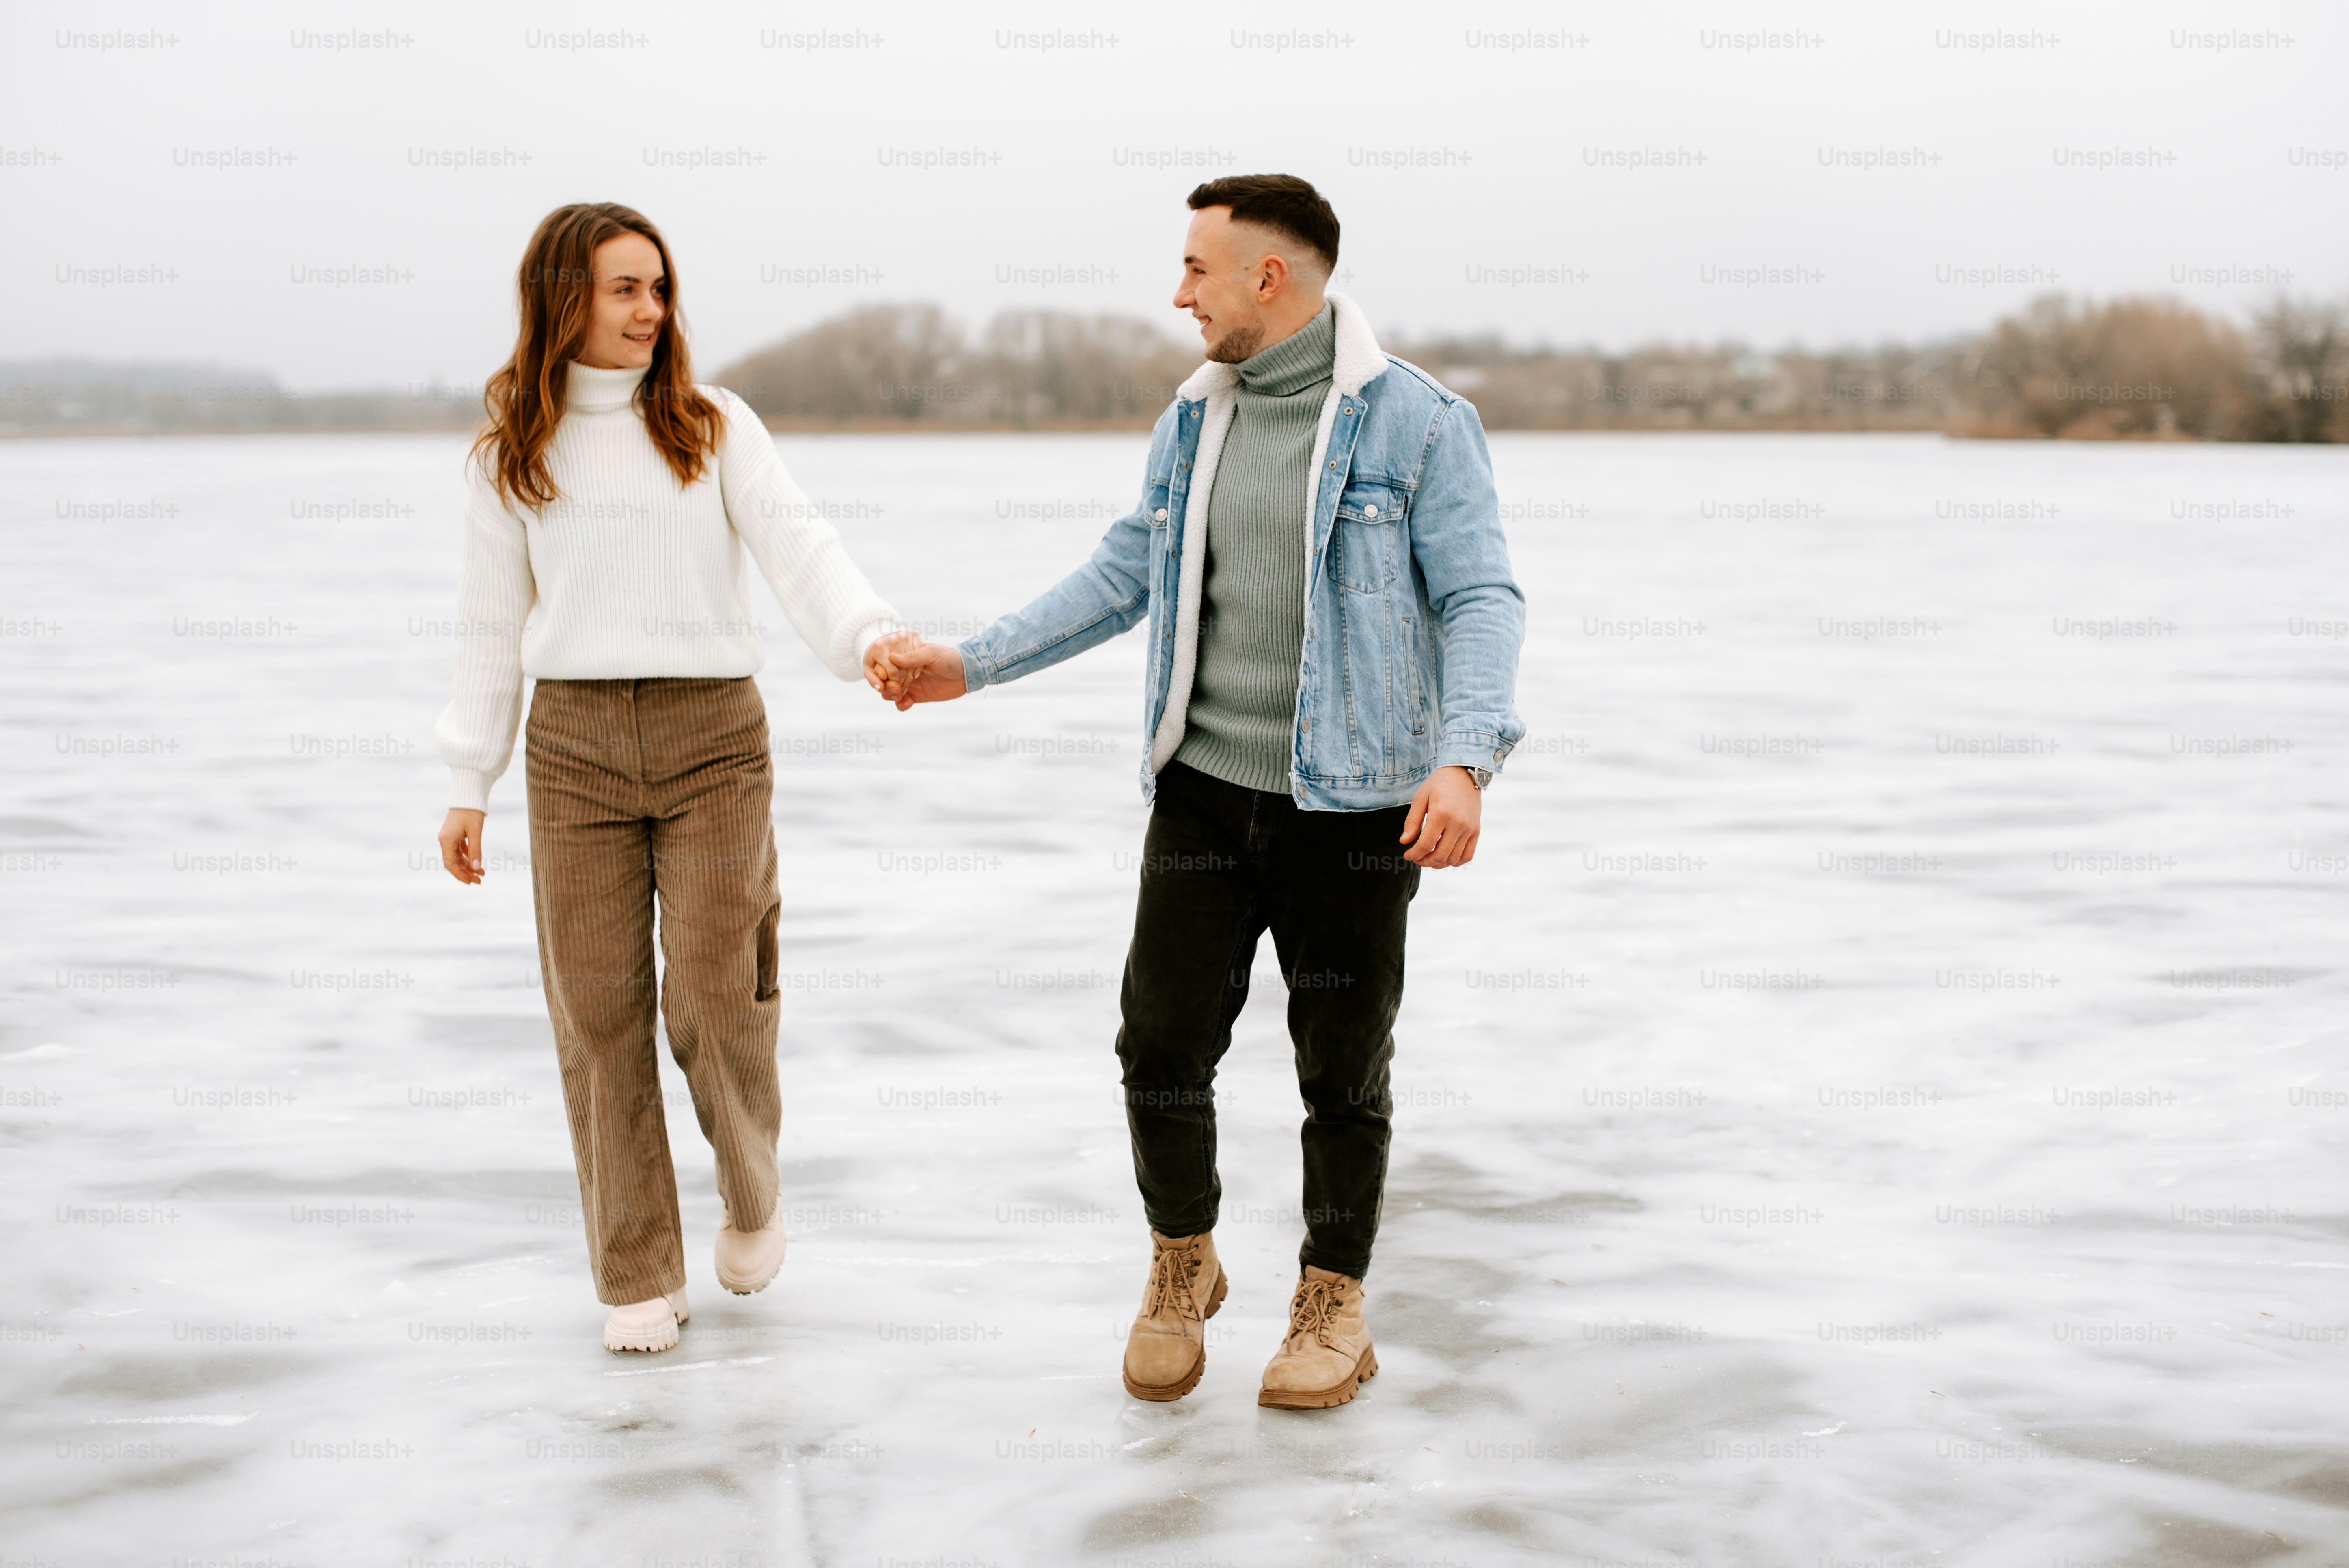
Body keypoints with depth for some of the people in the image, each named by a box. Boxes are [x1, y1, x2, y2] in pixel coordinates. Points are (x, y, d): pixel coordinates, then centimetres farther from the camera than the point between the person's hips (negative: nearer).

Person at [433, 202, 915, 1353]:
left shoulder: (715, 426, 5)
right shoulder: (511, 452, 8)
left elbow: (794, 547, -7)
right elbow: (493, 622, 11)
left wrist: (869, 637, -26)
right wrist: (468, 784, 8)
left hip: (714, 738, -1)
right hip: (576, 746, 1)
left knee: (715, 998, -6)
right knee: (598, 1012, 1)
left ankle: (752, 1193, 24)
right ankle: (638, 1275, 13)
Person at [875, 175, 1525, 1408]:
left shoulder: (1416, 421, -9)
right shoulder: (1193, 420, 9)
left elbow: (1482, 600, -14)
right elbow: (1121, 577, 16)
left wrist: (1465, 760, -29)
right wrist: (972, 665, 11)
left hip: (1353, 804, -4)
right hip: (1205, 789, 5)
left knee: (1343, 1065, 6)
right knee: (1162, 1041, 1)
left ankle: (1333, 1303, 25)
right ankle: (1180, 1270, 25)